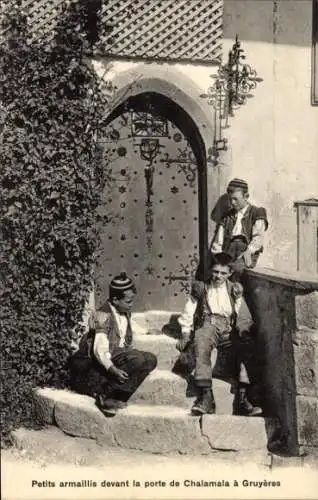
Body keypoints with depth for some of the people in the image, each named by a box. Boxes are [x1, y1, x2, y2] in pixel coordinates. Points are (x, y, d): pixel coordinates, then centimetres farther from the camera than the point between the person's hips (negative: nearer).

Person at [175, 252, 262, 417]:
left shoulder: (235, 290, 21)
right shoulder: (200, 288, 17)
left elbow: (244, 317, 17)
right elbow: (188, 314, 14)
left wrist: (243, 330, -3)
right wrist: (186, 334, 0)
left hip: (229, 327, 2)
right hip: (207, 324, -2)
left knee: (246, 345, -30)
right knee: (201, 343, -37)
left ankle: (241, 398, -34)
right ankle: (206, 395, -44)